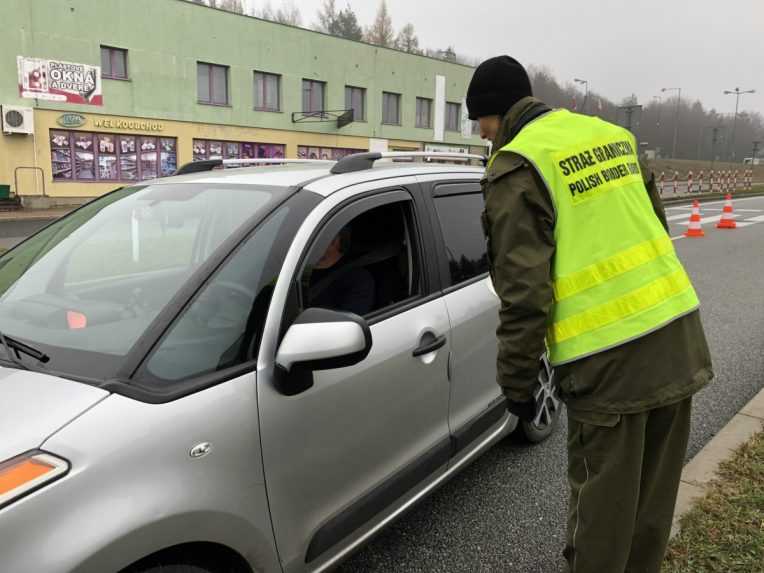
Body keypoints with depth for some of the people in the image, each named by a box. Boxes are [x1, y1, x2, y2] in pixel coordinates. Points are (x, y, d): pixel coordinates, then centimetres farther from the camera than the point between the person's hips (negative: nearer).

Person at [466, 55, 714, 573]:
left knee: (603, 496, 9)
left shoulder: (517, 167, -9)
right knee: (655, 489, 21)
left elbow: (524, 289, -15)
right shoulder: (612, 134, 15)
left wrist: (517, 380, -6)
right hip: (679, 334, 8)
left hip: (610, 354, -8)